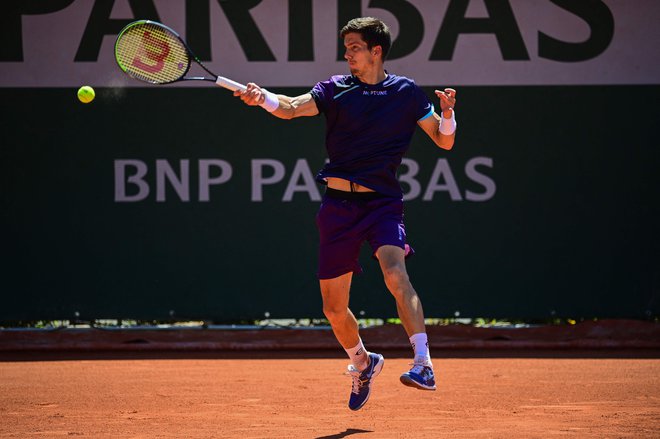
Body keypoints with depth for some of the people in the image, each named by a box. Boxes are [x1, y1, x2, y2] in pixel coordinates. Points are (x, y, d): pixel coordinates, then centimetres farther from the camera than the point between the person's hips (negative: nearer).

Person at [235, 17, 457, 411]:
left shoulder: (406, 93, 3)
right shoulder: (336, 89, 5)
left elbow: (444, 141, 7)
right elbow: (292, 108, -8)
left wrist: (447, 113, -14)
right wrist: (262, 98, -28)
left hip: (383, 202, -3)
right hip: (339, 204, 3)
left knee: (395, 274, -31)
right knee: (334, 308, 8)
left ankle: (424, 365, -35)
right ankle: (363, 363, 37)